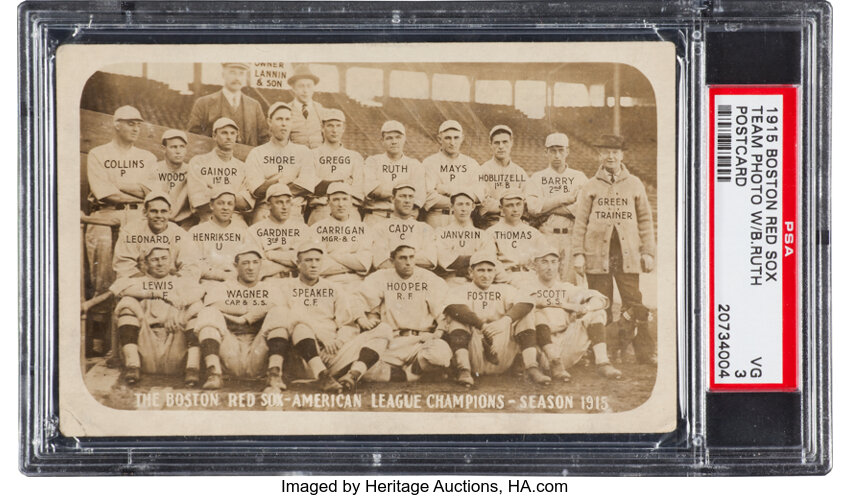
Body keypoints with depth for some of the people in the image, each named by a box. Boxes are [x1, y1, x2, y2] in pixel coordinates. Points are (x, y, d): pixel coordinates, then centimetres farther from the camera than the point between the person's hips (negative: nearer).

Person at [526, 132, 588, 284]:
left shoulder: (579, 177, 13)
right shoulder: (537, 178, 13)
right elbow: (532, 207, -5)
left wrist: (549, 207, -6)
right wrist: (565, 198, -4)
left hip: (572, 236, 1)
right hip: (546, 236, -1)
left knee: (571, 281, -5)